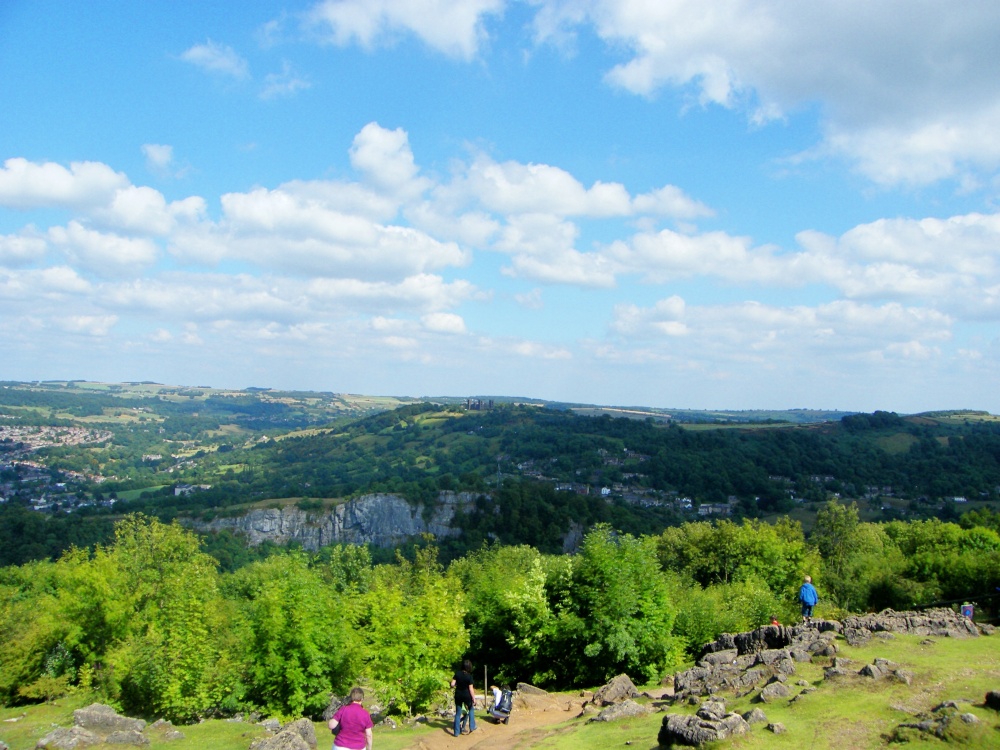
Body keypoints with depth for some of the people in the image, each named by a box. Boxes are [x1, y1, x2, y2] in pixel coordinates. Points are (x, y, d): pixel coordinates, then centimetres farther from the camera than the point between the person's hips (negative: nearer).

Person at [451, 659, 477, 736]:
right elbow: (471, 689, -14)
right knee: (471, 709, 24)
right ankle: (472, 727, 22)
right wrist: (474, 699, -6)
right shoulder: (469, 676, -15)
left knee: (458, 713, 12)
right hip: (467, 696, -2)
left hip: (458, 695, 2)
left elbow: (452, 684, -8)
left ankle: (457, 732, 13)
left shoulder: (457, 673, -7)